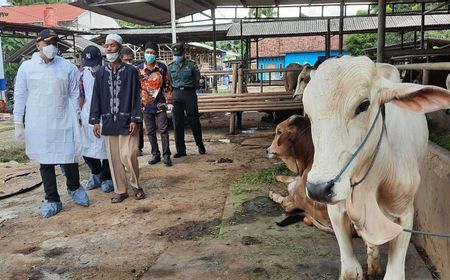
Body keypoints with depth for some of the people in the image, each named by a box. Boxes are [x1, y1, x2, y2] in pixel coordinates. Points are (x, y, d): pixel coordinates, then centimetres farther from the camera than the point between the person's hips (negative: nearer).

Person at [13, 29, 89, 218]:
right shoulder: (27, 68, 1)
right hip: (39, 125, 1)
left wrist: (76, 120, 3)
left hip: (64, 123, 0)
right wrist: (18, 124, 3)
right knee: (45, 162, 8)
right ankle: (52, 200, 21)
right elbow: (20, 96, 5)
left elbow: (74, 95, 4)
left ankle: (74, 188, 34)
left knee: (70, 158, 6)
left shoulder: (68, 67, 0)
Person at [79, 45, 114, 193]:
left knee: (106, 147, 2)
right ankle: (96, 174, 29)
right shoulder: (83, 73, 5)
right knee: (87, 148, 10)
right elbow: (80, 96, 9)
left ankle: (106, 178, 16)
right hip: (87, 117, 4)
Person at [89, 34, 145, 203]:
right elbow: (96, 98, 9)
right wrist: (95, 121, 4)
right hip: (108, 122, 3)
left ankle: (136, 185, 15)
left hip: (126, 121, -3)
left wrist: (134, 120, -9)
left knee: (128, 155, -8)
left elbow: (136, 96, -3)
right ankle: (120, 190, 18)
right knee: (114, 158, 7)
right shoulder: (100, 73, 7)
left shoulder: (131, 71, -2)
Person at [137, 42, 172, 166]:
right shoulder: (139, 69, -1)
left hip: (160, 104, -1)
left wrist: (168, 96, 6)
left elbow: (167, 84, 8)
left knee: (163, 130, -3)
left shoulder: (162, 67, -1)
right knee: (150, 132, 9)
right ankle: (155, 154, 21)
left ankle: (166, 155, 4)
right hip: (146, 105, 1)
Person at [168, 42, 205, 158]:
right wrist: (177, 90, 9)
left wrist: (189, 90, 4)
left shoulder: (191, 65, -1)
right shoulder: (171, 66, 9)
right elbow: (169, 82, 16)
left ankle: (200, 146, 18)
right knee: (178, 123, 2)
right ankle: (180, 150, 9)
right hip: (176, 95, 3)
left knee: (194, 121, 2)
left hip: (189, 93, -3)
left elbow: (197, 80, 5)